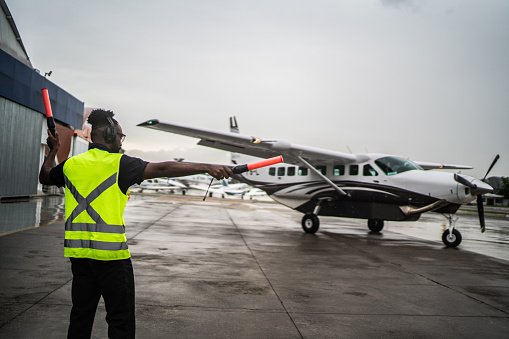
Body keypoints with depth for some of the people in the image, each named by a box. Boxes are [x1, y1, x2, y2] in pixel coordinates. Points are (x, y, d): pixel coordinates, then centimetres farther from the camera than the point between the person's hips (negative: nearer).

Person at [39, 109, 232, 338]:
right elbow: (162, 169, -20)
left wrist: (53, 151, 45)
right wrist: (206, 167, -23)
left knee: (81, 316, 19)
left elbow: (45, 177, 30)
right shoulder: (118, 163, -9)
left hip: (78, 252, 7)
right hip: (110, 253, -6)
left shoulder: (70, 164, 9)